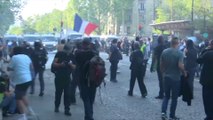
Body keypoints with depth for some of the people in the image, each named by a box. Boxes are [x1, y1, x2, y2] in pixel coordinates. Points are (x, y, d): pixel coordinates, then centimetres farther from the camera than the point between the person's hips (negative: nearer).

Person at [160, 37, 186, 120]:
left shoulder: (164, 52, 0)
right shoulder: (179, 53, -14)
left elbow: (161, 64, 5)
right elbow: (180, 65, -22)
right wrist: (184, 73, -5)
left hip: (166, 77, 4)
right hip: (175, 78, -4)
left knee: (166, 96, 17)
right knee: (174, 98, 9)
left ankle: (163, 112, -1)